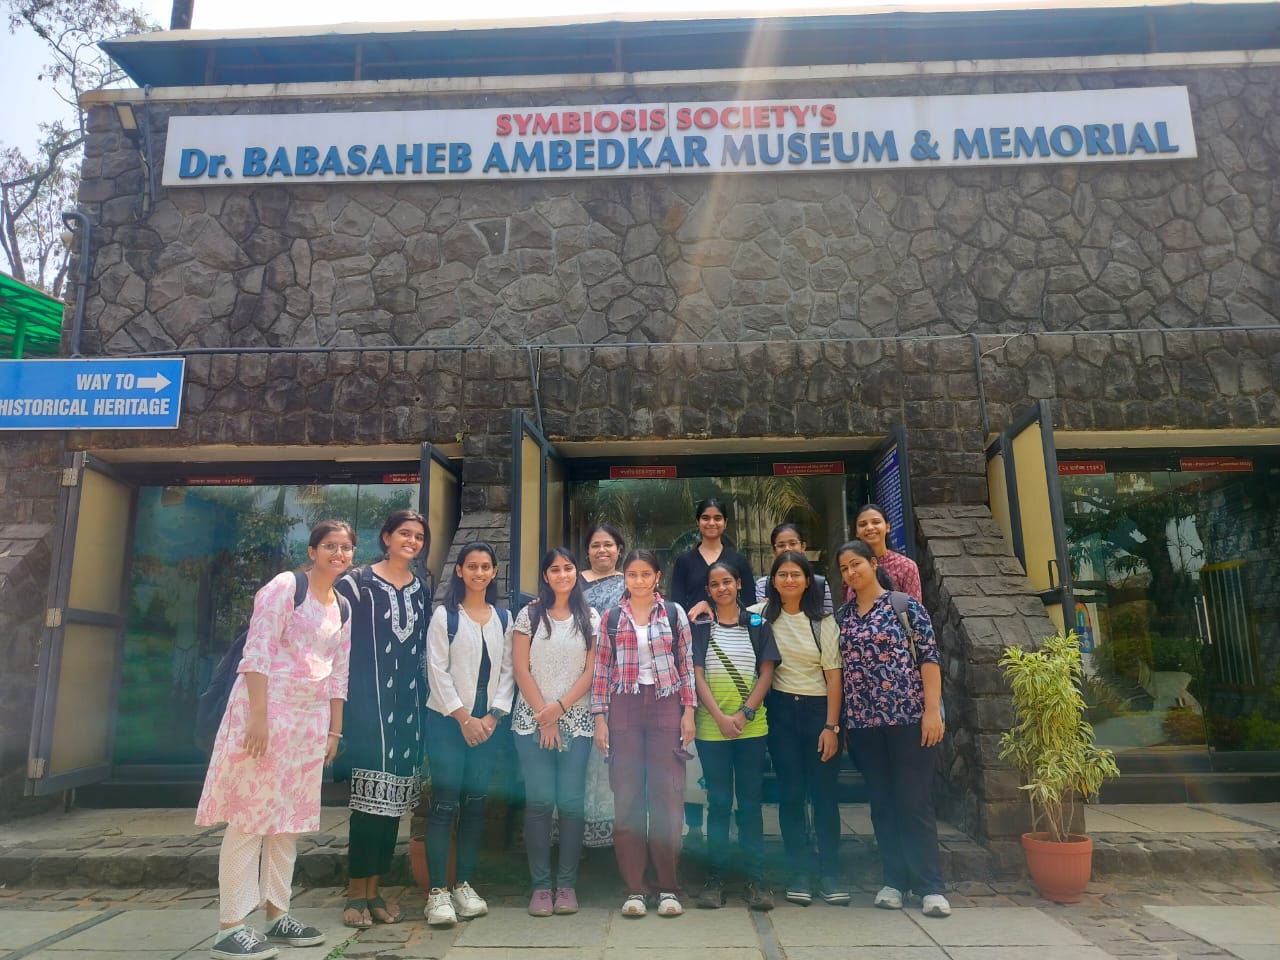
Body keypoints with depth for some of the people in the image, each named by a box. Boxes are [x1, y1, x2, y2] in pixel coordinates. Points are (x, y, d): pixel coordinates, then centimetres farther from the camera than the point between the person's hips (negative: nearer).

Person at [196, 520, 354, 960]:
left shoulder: (342, 608, 14)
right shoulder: (285, 586, -7)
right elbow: (257, 651, -14)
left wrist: (334, 730, 13)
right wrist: (258, 715, -20)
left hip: (311, 719, 7)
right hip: (268, 708, -7)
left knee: (290, 816, 12)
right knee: (251, 814, -4)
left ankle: (277, 915, 22)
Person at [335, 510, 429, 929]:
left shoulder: (421, 591, 13)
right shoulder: (357, 583, -3)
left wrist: (425, 701, 14)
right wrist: (341, 700, -10)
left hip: (408, 705, 5)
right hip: (368, 702, -5)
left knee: (394, 800, 8)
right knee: (369, 798, -3)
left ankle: (374, 890, 20)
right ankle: (356, 894, 11)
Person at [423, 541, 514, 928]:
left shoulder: (503, 618, 9)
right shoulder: (445, 616, -3)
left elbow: (508, 670, 7)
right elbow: (437, 671, -7)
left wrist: (494, 715, -4)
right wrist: (464, 718, -10)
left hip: (488, 722, 4)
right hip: (448, 721, -4)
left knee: (475, 803, 8)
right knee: (445, 803, -4)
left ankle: (464, 885, 19)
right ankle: (437, 890, 4)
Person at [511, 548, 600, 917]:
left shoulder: (590, 618, 7)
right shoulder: (529, 615, 4)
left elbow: (591, 670, 2)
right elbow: (520, 669, 0)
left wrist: (560, 707, -9)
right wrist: (543, 715, -6)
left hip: (576, 720, 1)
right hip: (533, 720, -1)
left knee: (571, 802, 0)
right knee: (539, 801, -1)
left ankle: (567, 885, 12)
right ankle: (540, 885, 9)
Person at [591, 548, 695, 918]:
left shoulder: (674, 613, 5)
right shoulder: (611, 617, 6)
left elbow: (686, 664, 6)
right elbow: (602, 670, 6)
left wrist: (689, 711, 0)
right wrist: (600, 717, 1)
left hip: (666, 707, 0)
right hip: (624, 708, 1)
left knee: (667, 796, 1)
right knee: (627, 798, 2)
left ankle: (668, 887, 13)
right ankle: (634, 888, 13)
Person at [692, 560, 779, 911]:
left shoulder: (757, 625, 7)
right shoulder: (700, 627, 5)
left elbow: (766, 672, 3)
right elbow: (697, 675, -1)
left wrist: (744, 713, -9)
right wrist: (721, 717, -12)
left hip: (752, 725, 1)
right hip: (711, 726, 0)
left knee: (750, 801, 5)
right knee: (718, 801, 5)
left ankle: (755, 878, 13)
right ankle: (715, 877, 14)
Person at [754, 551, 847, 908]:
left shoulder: (823, 621, 1)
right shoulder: (760, 615, 2)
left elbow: (833, 675, -1)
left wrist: (831, 726, -7)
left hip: (819, 709, 0)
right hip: (780, 711, 0)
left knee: (823, 792, 2)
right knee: (791, 792, 2)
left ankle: (830, 874, 15)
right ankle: (799, 873, 13)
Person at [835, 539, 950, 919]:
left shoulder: (906, 605, -2)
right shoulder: (843, 616, 10)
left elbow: (929, 658, -6)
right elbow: (838, 667, 13)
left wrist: (932, 710, -13)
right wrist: (839, 722, 8)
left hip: (909, 716, -4)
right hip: (864, 723, 4)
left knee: (915, 802, 0)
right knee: (882, 804, 10)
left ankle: (931, 886, 9)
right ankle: (894, 880, 20)